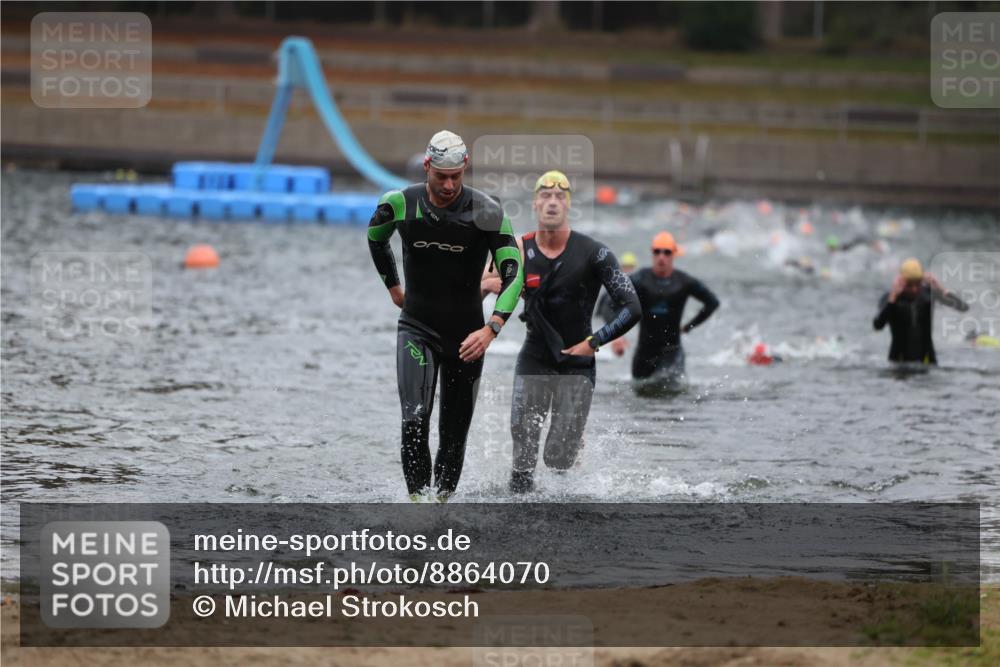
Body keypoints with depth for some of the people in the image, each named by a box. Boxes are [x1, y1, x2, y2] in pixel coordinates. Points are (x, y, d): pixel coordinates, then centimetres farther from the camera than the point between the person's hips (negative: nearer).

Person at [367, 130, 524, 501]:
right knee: (415, 421, -20)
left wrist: (492, 327, -25)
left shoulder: (486, 213, -12)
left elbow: (514, 272, -14)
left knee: (454, 434, 6)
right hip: (417, 329, 0)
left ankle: (441, 500, 22)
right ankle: (418, 499, -16)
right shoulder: (399, 205, -6)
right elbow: (375, 238, 18)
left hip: (466, 334, 0)